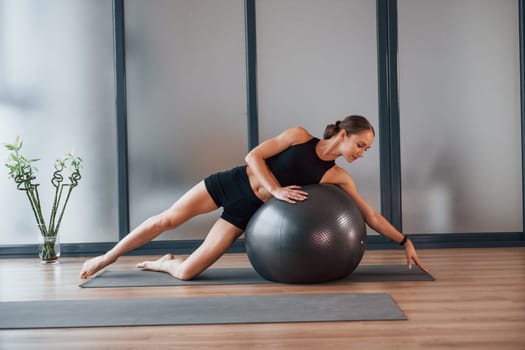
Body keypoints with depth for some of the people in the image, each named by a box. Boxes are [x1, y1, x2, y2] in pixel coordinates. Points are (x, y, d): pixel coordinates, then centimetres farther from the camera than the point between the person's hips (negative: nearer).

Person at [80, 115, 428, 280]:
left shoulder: (339, 177, -3)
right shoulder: (299, 135, -9)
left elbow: (371, 216, 0)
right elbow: (253, 156, -11)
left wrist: (405, 241, -2)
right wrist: (275, 189, -22)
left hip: (246, 211, 2)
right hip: (230, 183, -2)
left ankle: (163, 263, 25)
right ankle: (105, 259, 16)